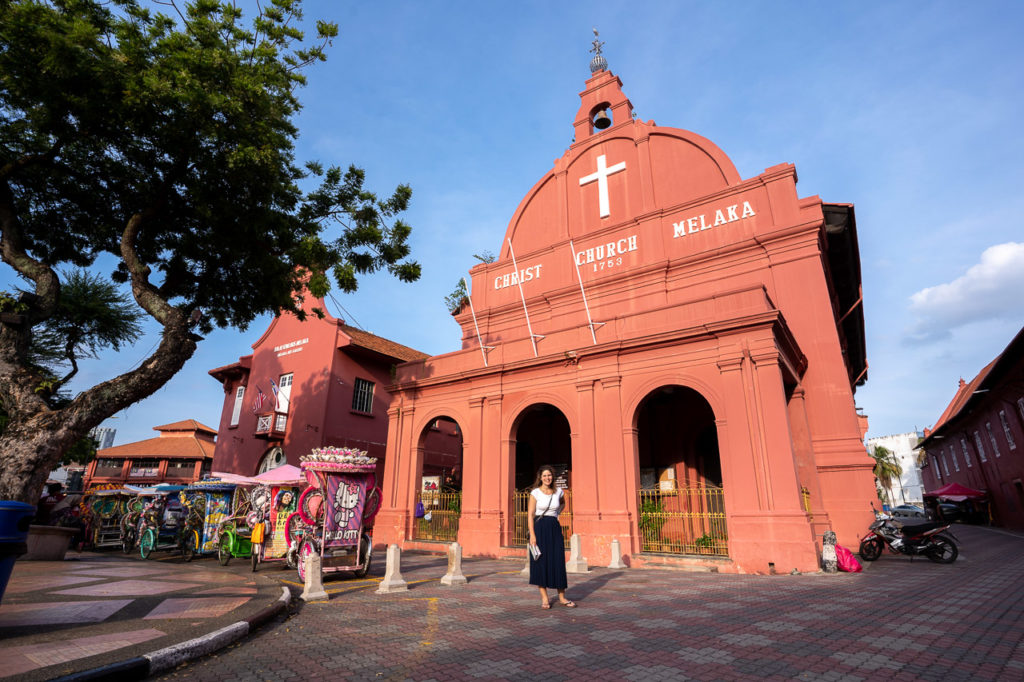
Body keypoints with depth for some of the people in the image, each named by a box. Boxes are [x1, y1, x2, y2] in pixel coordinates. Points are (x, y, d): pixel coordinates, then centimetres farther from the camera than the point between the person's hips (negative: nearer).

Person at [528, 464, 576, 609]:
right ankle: (544, 598, 9)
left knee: (558, 562, 3)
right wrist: (532, 535, -15)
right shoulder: (535, 493, -7)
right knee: (541, 562, -1)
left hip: (555, 528, 3)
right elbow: (530, 515, -8)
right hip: (540, 528, -3)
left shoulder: (559, 492, 4)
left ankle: (562, 597, 14)